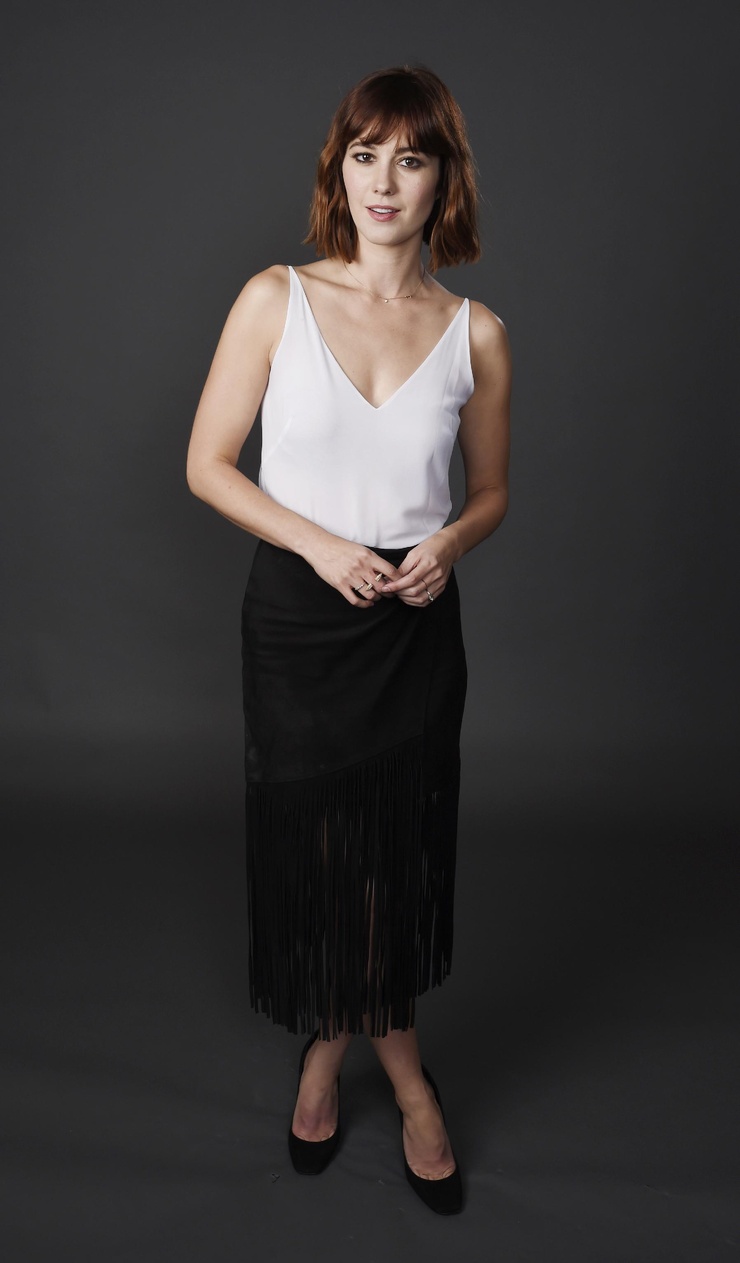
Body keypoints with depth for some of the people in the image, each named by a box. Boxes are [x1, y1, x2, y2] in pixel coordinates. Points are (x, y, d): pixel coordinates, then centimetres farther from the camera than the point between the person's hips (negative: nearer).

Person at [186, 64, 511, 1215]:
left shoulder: (476, 333, 0)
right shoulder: (277, 300, -4)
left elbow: (493, 490, 10)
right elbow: (206, 464, -3)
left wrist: (450, 542, -12)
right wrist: (321, 544, -15)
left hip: (415, 621, 1)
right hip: (297, 613, -1)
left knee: (398, 848, 10)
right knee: (311, 841, 10)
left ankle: (338, 1045, 38)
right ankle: (397, 1059, 37)